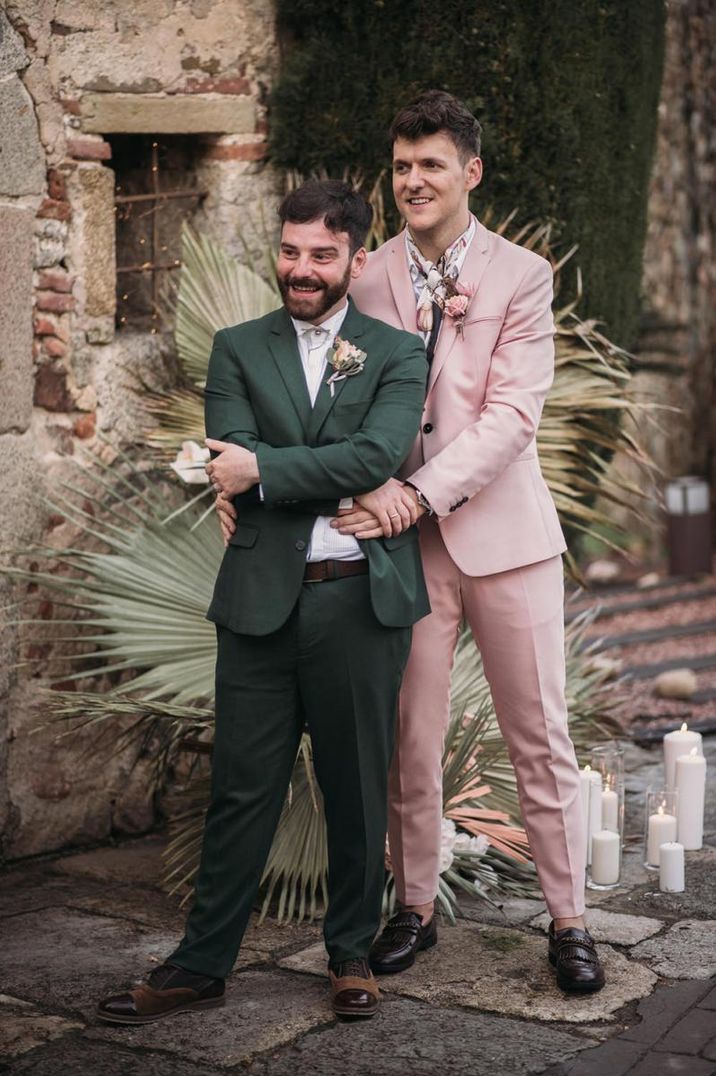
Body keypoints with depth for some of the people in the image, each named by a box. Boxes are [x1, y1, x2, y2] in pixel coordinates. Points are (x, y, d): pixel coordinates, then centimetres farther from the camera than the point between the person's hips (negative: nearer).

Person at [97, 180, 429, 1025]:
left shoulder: (398, 354, 6)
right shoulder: (238, 349, 10)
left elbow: (378, 455, -11)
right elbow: (231, 465, -5)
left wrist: (264, 470, -13)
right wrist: (335, 479, -12)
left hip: (362, 598, 0)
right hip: (262, 598, 1)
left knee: (357, 789, 10)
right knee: (241, 790, 5)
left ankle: (352, 954, 27)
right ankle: (201, 965, 16)